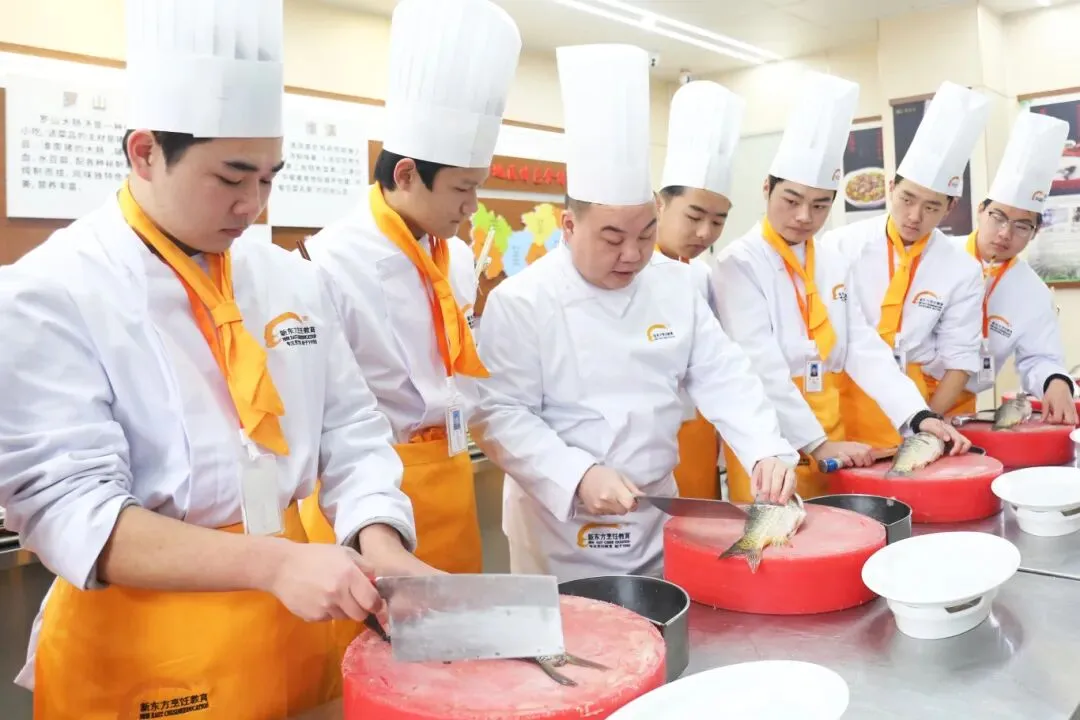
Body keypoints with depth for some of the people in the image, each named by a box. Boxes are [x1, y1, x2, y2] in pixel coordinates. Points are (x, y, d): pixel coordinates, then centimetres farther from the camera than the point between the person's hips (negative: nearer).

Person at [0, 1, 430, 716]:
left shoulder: (291, 280, 3)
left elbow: (351, 432, 4)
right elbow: (68, 509, -20)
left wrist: (377, 539, -15)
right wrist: (272, 561, -30)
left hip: (290, 630, 5)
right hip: (136, 653, -5)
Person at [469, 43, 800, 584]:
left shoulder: (676, 286, 1)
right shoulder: (521, 300, -14)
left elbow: (723, 376, 0)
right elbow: (498, 414, -16)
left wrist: (767, 451, -15)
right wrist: (579, 476, -27)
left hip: (656, 518, 5)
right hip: (561, 526, -5)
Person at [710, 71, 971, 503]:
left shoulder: (833, 264, 9)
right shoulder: (740, 265, -12)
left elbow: (864, 349, 3)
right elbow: (760, 368, -19)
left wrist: (918, 417, -9)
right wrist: (814, 443, -21)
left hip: (831, 439, 7)